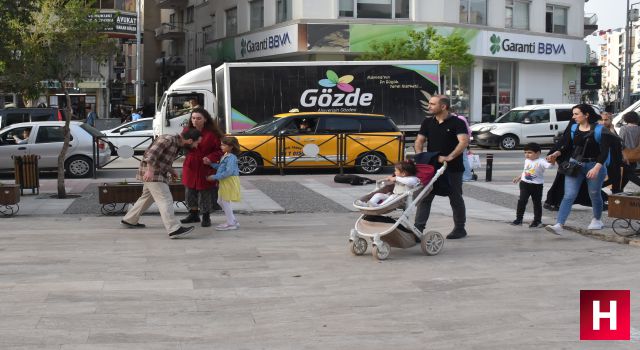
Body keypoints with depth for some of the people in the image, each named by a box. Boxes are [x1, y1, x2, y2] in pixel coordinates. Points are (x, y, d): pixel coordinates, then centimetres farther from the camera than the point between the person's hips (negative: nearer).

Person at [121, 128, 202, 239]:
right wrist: (150, 170, -34)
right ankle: (174, 229, -20)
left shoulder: (177, 144, 11)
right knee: (165, 200, -15)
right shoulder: (168, 139, -19)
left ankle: (129, 220, 38)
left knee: (147, 197, 23)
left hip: (158, 174, 10)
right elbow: (152, 153, -27)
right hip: (151, 173, -10)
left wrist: (171, 170, 9)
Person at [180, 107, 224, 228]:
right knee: (190, 191, 13)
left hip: (206, 167, -5)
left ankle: (206, 217, 17)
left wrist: (211, 157, -25)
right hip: (190, 167, 5)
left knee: (205, 193, 1)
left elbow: (220, 149, -10)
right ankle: (194, 214, 31)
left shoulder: (212, 133, -14)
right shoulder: (188, 130, 2)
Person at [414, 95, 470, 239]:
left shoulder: (457, 123, -9)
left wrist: (449, 157, -31)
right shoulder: (427, 123, 8)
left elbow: (464, 142, -21)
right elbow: (419, 141, 8)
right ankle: (418, 228, 2)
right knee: (424, 197, 0)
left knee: (456, 199, 8)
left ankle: (460, 228, 21)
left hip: (453, 169, -4)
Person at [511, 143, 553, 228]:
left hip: (537, 185, -4)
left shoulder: (541, 161, -15)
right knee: (521, 201, -3)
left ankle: (537, 221, 19)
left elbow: (549, 165, -32)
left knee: (537, 203, 8)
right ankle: (518, 219, 4)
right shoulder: (527, 161, 6)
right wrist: (519, 177, 32)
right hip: (525, 184, 4)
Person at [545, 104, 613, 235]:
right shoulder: (573, 129, 4)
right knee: (569, 196, -8)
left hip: (595, 165, -3)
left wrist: (596, 168, -26)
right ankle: (559, 225, -18)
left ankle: (597, 220, 40)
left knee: (594, 194, 14)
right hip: (575, 165, 3)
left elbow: (604, 152, -14)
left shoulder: (600, 130, -10)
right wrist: (556, 154, -10)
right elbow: (567, 147, 9)